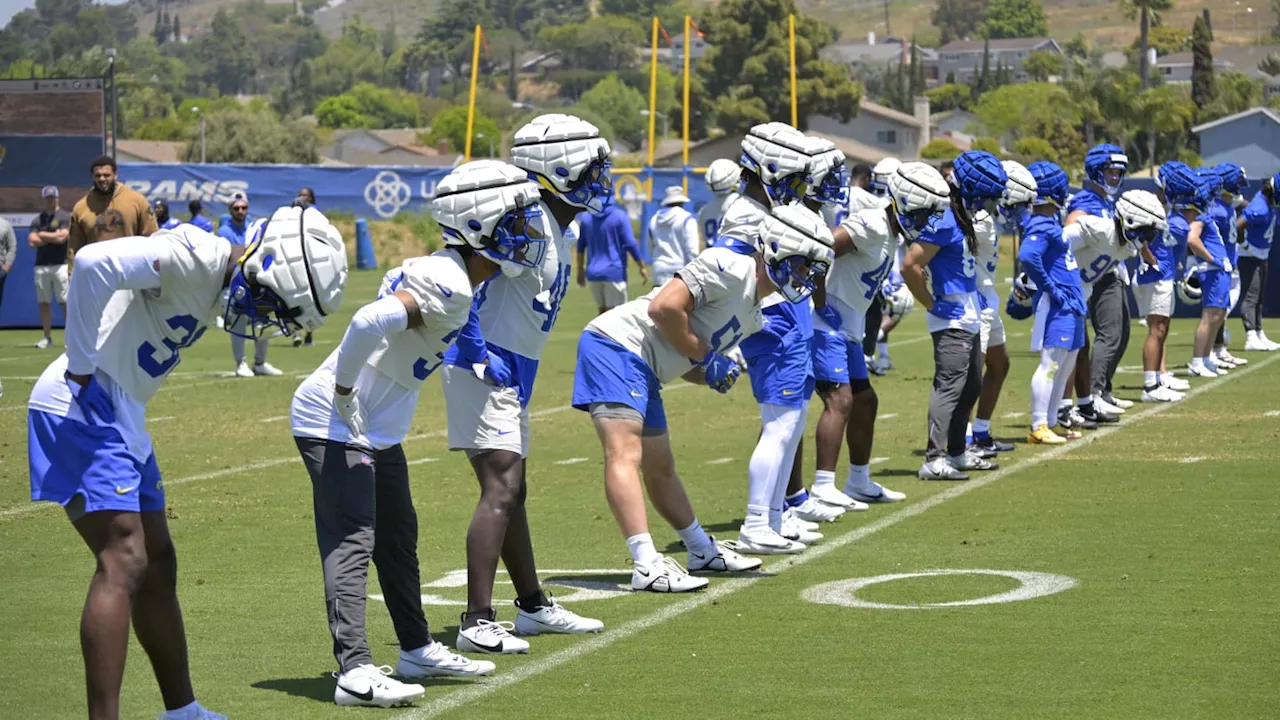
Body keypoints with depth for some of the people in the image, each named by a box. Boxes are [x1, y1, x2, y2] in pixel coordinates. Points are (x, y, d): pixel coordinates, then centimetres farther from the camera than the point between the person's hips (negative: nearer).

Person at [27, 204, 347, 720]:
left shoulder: (214, 284, 13)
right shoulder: (198, 257, -18)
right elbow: (94, 263, -30)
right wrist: (82, 365, -23)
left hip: (118, 414, 10)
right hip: (83, 406, -10)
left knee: (157, 567, 17)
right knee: (124, 563, -17)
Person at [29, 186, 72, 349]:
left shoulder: (65, 217, 1)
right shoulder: (37, 220, 14)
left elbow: (62, 237, -12)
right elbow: (32, 241, 1)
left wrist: (43, 235, 0)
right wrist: (54, 236, -6)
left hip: (61, 265, -5)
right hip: (41, 266, 5)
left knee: (66, 301, -7)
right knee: (43, 302, 5)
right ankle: (47, 337, 11)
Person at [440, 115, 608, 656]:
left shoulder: (558, 234, 14)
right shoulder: (531, 224, -18)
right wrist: (477, 351, -23)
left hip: (511, 369, 10)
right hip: (486, 366, -10)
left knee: (513, 490, 19)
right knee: (501, 490, -14)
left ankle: (533, 606, 31)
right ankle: (478, 622, -15)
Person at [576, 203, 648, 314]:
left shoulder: (586, 216, 5)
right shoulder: (620, 216, -9)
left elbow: (581, 245, 13)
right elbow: (630, 244, -11)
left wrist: (581, 269, 23)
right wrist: (642, 267, 0)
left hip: (593, 273, 5)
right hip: (614, 272, -5)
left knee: (603, 312, 15)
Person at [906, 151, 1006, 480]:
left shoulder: (961, 215, 10)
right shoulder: (944, 220, -20)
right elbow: (910, 266, -24)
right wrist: (932, 305, -15)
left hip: (968, 316, 10)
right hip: (952, 319, -10)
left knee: (971, 386, 17)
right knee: (950, 387, -12)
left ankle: (956, 453, 27)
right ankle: (934, 460, -14)